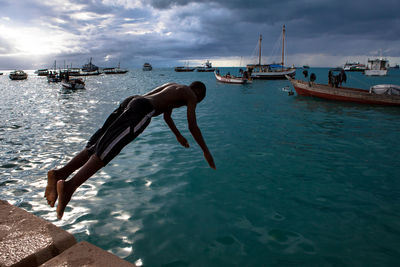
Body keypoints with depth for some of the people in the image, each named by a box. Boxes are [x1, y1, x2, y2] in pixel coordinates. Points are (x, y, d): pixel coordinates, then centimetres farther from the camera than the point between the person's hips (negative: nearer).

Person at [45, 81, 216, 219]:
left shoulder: (173, 87, 41)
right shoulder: (190, 95, 18)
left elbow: (167, 115, 53)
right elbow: (192, 126, 9)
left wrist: (178, 136, 64)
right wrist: (205, 151, 19)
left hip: (130, 101, 8)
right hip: (143, 108, -8)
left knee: (96, 145, -3)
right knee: (109, 147, -24)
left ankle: (60, 173, -22)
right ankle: (69, 186, -40)